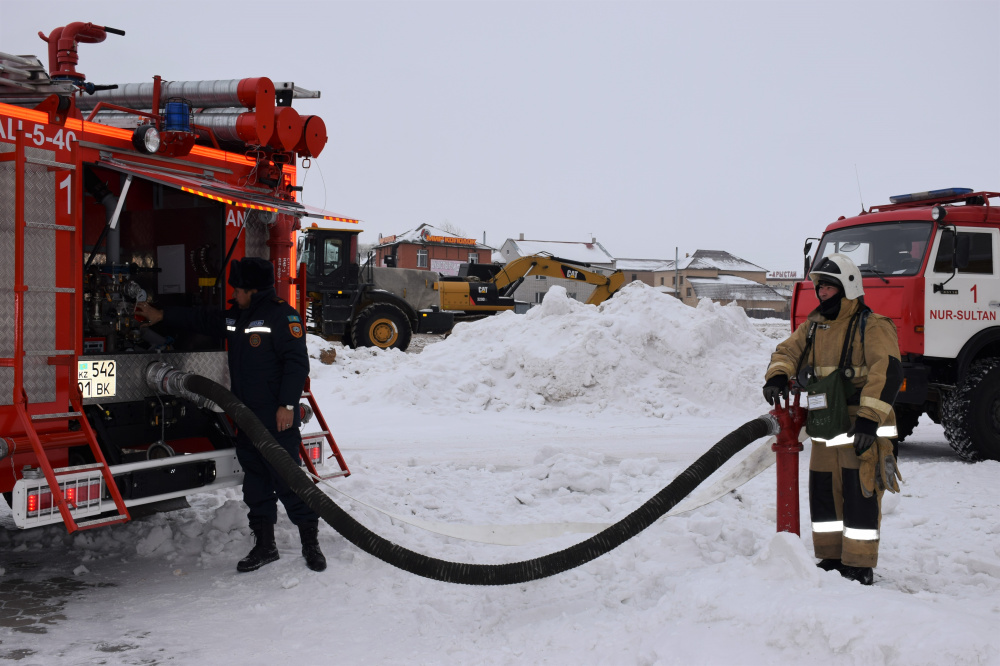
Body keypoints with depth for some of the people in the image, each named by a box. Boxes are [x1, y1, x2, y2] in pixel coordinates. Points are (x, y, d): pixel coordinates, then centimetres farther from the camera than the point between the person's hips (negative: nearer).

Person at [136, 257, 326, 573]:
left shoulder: (281, 315, -11)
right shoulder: (236, 317, 16)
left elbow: (297, 362, -16)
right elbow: (205, 320, 31)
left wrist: (287, 405, -21)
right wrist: (162, 315, 33)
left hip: (276, 418, -9)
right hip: (246, 417, 9)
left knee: (286, 478, -8)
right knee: (255, 481, 10)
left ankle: (310, 542, 3)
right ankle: (264, 545, 18)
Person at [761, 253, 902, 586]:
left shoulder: (873, 326, -9)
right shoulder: (813, 326, 14)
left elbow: (887, 372, -19)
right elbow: (788, 351, 12)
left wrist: (869, 418, -27)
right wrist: (777, 376, -13)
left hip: (863, 429, -7)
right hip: (825, 427, 7)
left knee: (859, 494, -5)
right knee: (823, 492, 12)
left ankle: (860, 566, 5)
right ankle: (832, 558, 25)